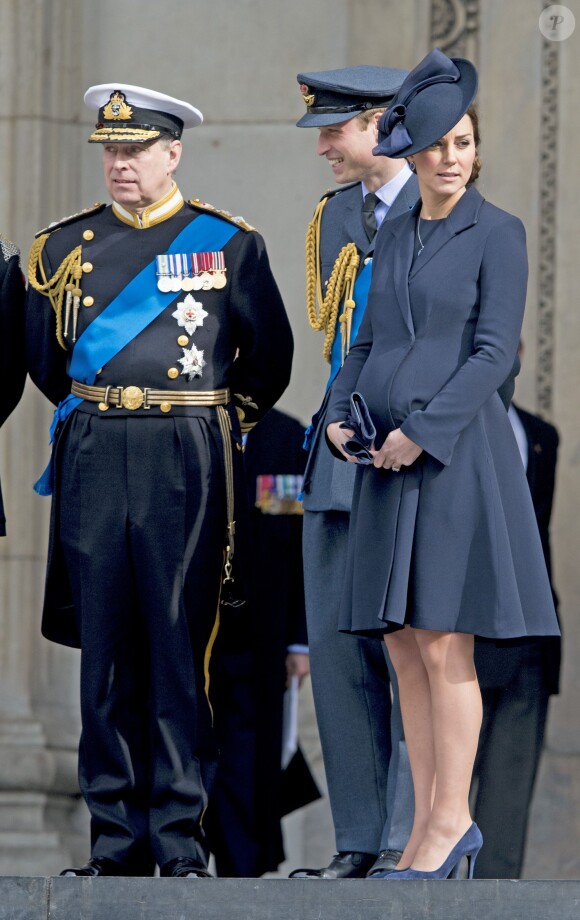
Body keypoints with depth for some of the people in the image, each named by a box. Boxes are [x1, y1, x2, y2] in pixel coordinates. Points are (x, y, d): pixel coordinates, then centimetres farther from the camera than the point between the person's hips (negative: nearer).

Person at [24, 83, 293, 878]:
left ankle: (181, 838, -1)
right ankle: (117, 838, 6)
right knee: (105, 648, 2)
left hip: (188, 463, -3)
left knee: (180, 648, -4)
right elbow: (44, 358, 22)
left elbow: (269, 360, 11)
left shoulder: (228, 244, 3)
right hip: (93, 463, 3)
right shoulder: (64, 246, 10)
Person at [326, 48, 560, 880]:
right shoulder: (394, 239, 15)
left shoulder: (498, 234, -4)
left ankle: (452, 820, -3)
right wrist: (339, 416, 2)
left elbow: (495, 353, -11)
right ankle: (429, 825, 8)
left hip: (457, 455, -6)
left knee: (442, 644, -8)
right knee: (406, 648, 5)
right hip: (388, 463, 6)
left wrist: (420, 432, -16)